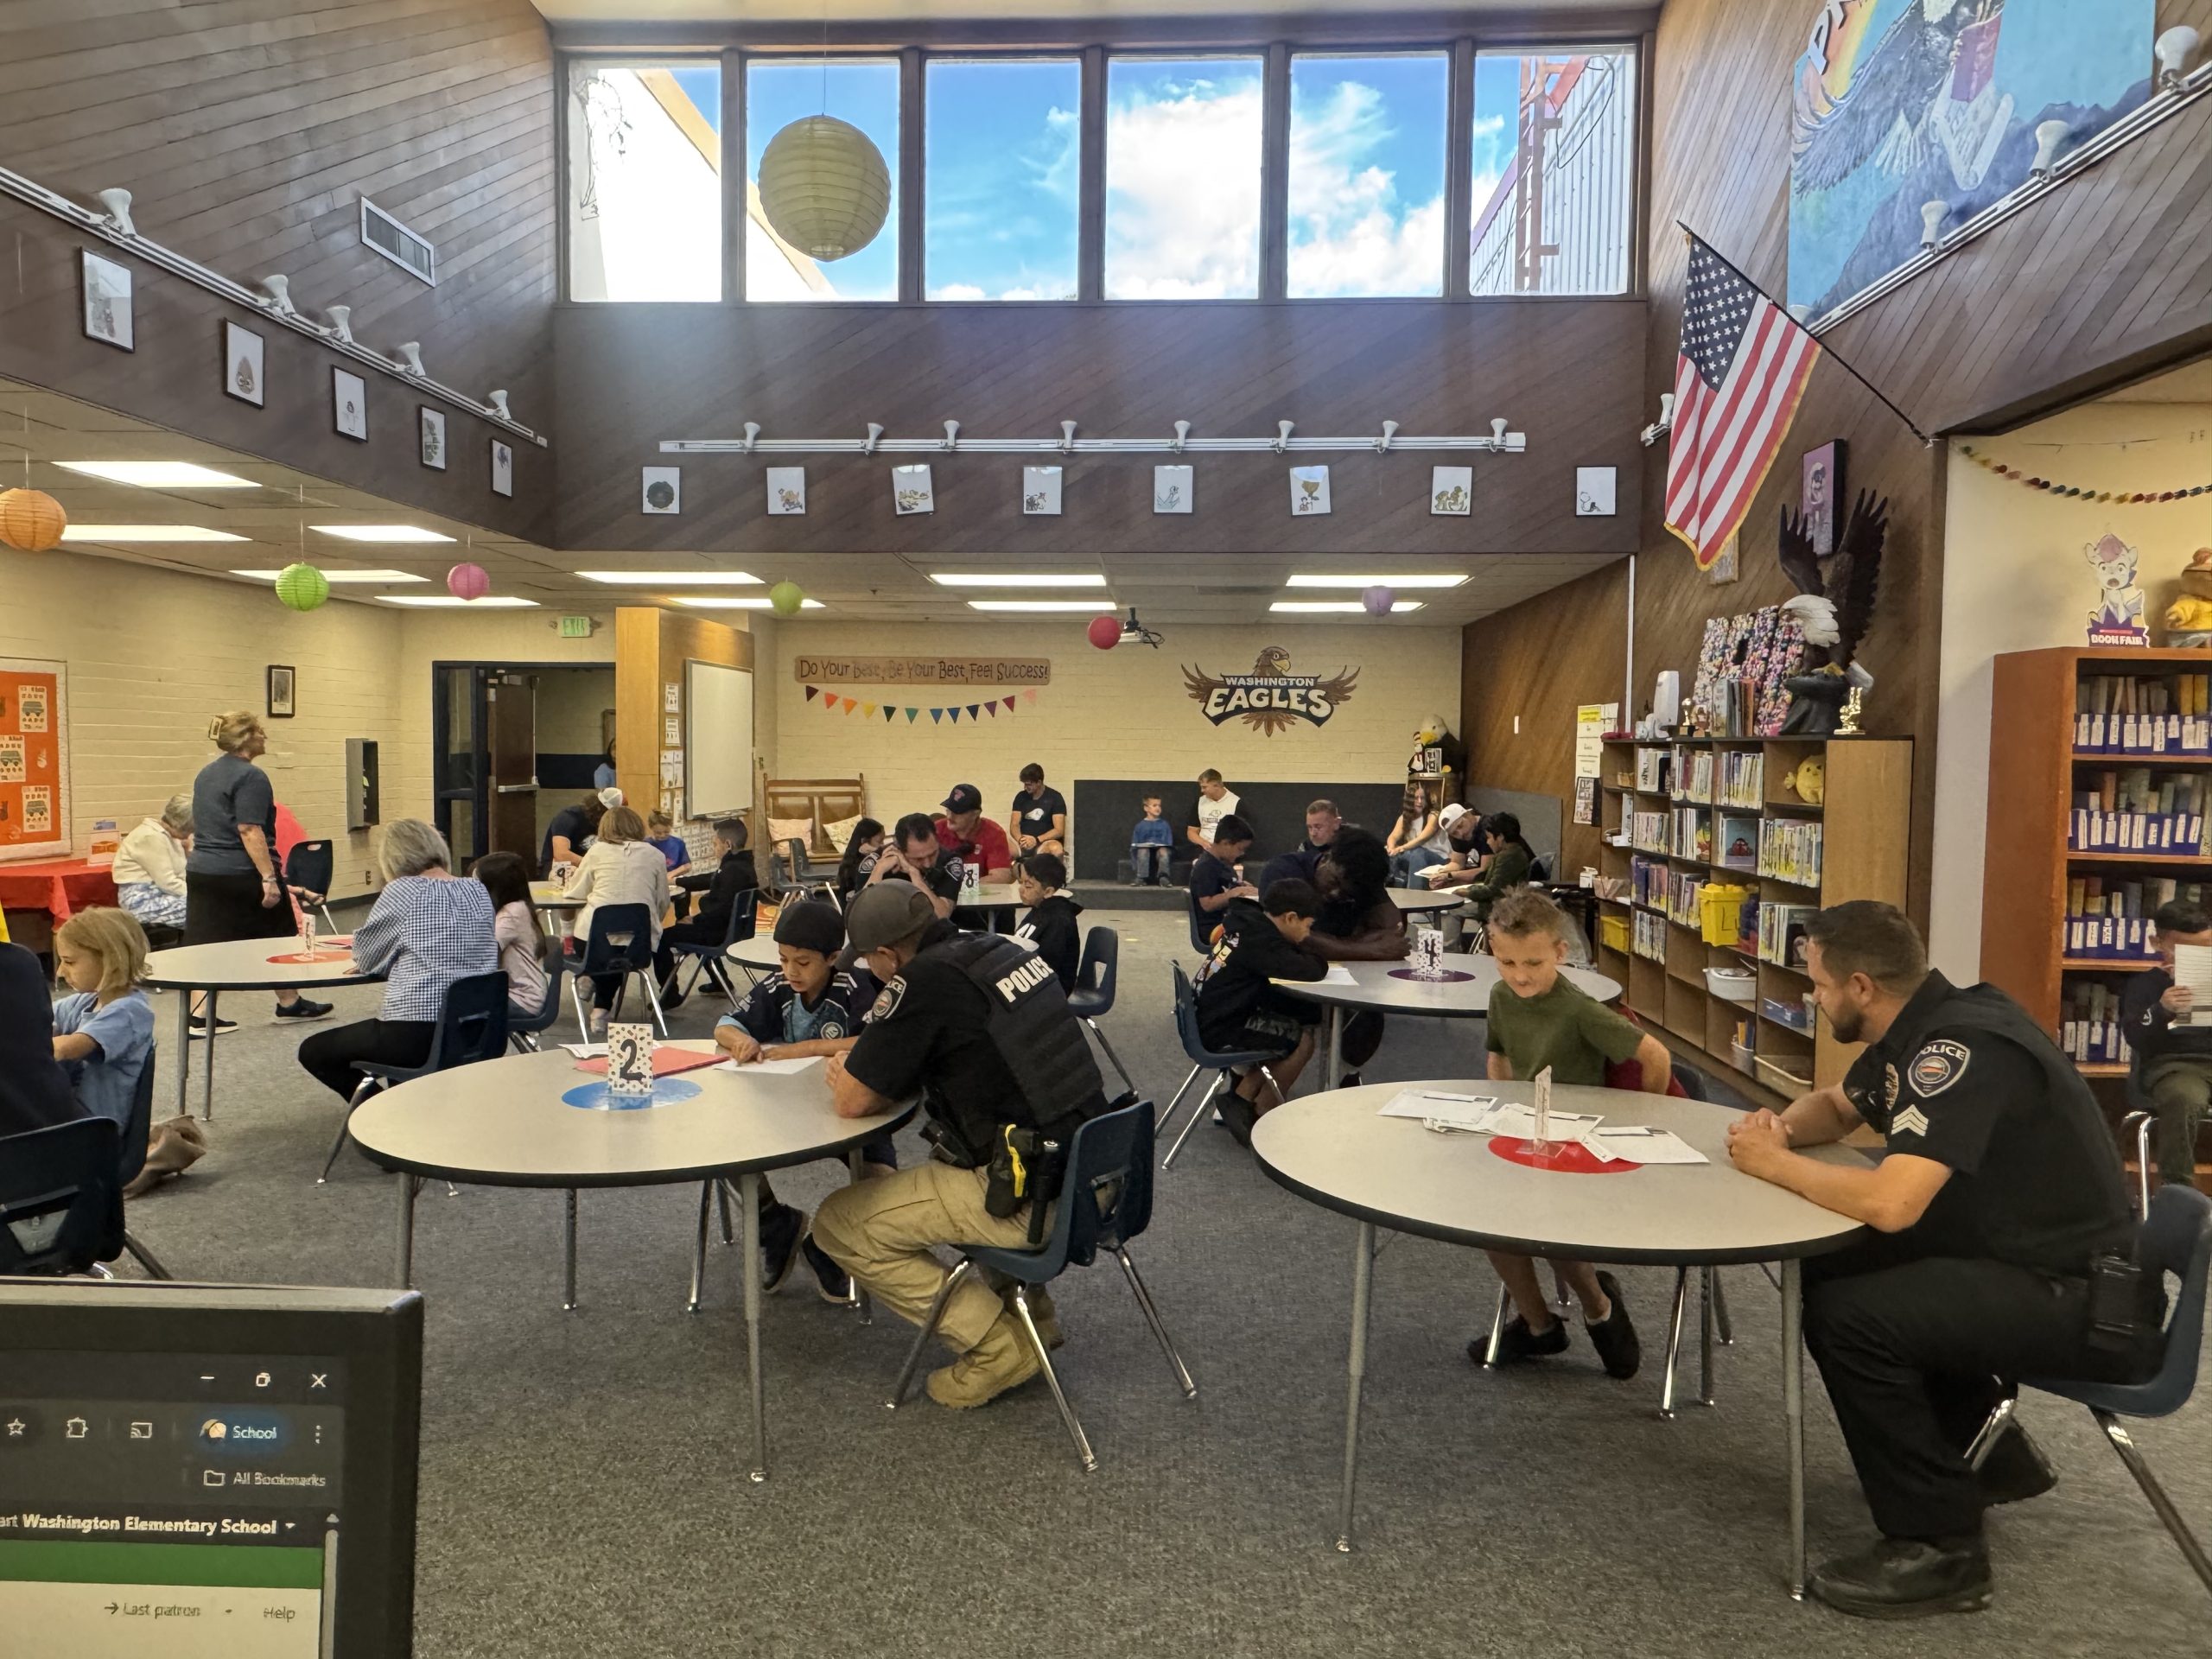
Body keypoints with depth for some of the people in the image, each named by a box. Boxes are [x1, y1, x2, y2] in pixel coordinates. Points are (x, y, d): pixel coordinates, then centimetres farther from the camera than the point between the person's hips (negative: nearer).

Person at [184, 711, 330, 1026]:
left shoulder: (206, 774, 13)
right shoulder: (250, 777, -14)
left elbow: (207, 825, 18)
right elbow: (250, 831, -21)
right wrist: (269, 878, -22)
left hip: (200, 870, 8)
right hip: (241, 874, -8)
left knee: (206, 944, 5)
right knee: (275, 937, 10)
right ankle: (289, 1003, 22)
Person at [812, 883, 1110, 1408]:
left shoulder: (923, 982, -16)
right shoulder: (999, 949, 8)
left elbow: (854, 1102, -11)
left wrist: (841, 1073, 12)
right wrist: (863, 1068, 18)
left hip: (1033, 1203, -9)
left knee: (836, 1224, 3)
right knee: (939, 1165, 35)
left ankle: (996, 1344, 5)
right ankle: (1029, 1311, 29)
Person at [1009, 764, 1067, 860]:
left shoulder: (1055, 797, 0)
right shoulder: (1021, 797, 11)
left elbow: (1059, 830, -7)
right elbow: (1014, 825, 5)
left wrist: (1036, 840, -21)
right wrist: (1020, 840, -18)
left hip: (1046, 842, -2)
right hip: (1024, 844, 2)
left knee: (1057, 849, -39)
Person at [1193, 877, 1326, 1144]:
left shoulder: (1248, 922, 8)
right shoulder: (1260, 938, -21)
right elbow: (1308, 971, -27)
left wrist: (1308, 960, -2)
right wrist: (1317, 961, -5)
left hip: (1208, 1020, 10)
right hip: (1220, 1033, -10)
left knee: (1285, 1028, 18)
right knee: (1303, 1038, -8)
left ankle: (1240, 1099, 16)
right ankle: (1260, 1112, 6)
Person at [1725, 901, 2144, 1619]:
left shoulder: (1961, 1048, -26)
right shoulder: (1916, 1030, 4)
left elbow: (1889, 1204, -36)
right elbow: (1834, 1106, 24)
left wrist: (1773, 1164, -19)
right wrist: (1781, 1129, 1)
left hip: (2088, 1302, -10)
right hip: (2017, 1259, 10)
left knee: (1848, 1314, -24)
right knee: (1829, 1270, 12)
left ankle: (1938, 1547, -5)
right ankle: (1986, 1454, 26)